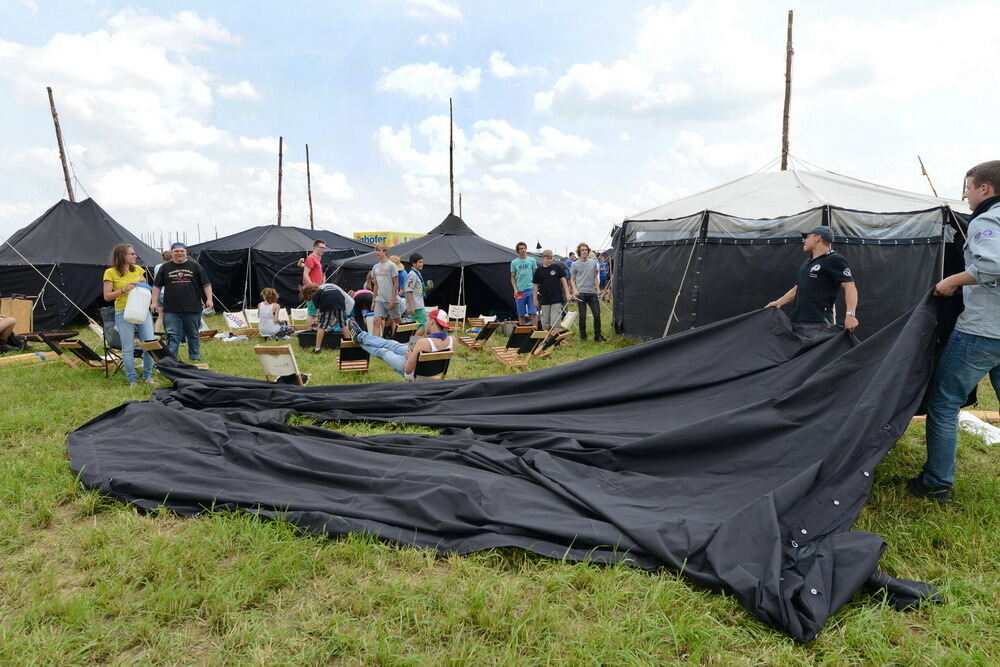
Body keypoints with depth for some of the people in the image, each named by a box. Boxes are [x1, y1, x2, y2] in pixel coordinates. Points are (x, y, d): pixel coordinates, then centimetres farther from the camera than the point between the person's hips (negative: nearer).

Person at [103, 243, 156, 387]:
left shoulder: (138, 269, 10)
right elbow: (107, 296, -5)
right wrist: (123, 290, -18)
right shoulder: (111, 272, -3)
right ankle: (132, 380, 12)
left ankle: (147, 376, 14)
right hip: (124, 313, -4)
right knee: (128, 348, 0)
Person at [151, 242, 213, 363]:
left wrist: (209, 299, -6)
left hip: (193, 308, 0)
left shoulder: (195, 266, 6)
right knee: (172, 336, -2)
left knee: (193, 335, 10)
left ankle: (195, 359, 22)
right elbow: (157, 286, 12)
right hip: (171, 310, 0)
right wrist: (154, 302, 5)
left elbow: (206, 284, 4)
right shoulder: (165, 267, 9)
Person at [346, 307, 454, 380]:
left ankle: (360, 337, 49)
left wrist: (410, 356, -11)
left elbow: (408, 370, -30)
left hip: (414, 372, -6)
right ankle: (361, 336, 45)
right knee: (391, 344, 22)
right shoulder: (452, 340, -19)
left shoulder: (423, 343, -37)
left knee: (383, 352, 19)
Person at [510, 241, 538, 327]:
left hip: (531, 290, -1)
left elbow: (535, 275, 6)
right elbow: (512, 277, 8)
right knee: (521, 314, 7)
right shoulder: (514, 262, 5)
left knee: (533, 313, -4)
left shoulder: (532, 260, 4)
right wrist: (515, 289, -4)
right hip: (519, 291, 1)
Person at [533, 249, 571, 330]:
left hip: (557, 300, -2)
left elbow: (563, 280, 2)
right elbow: (536, 285, 8)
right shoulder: (539, 270, 3)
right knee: (545, 323, 7)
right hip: (544, 301, 2)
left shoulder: (557, 267, 0)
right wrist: (535, 299, 6)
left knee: (555, 322, -5)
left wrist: (567, 293, -5)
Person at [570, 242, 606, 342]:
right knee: (582, 316, 1)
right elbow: (572, 279, 5)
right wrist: (574, 290, -9)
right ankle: (583, 335, 14)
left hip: (592, 292, 3)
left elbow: (595, 277, 16)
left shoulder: (593, 262, 9)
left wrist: (597, 288, 5)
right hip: (581, 293, -2)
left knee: (597, 314, 0)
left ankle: (598, 335, 10)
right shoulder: (575, 264, 2)